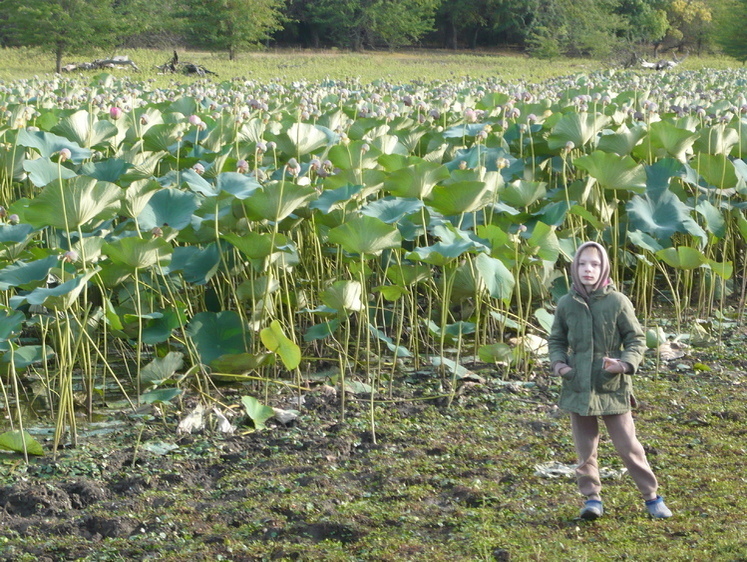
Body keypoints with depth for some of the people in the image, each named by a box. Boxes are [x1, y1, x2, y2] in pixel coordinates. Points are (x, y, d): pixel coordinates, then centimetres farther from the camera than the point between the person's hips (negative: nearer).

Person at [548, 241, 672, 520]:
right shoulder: (566, 304, 0)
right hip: (578, 387, 3)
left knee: (628, 445, 2)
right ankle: (592, 496, 22)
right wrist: (558, 362, -6)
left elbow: (637, 339, 0)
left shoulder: (618, 302, -8)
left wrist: (626, 363, -18)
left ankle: (651, 496, 16)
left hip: (613, 387, -3)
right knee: (585, 448, 9)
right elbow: (556, 340, 14)